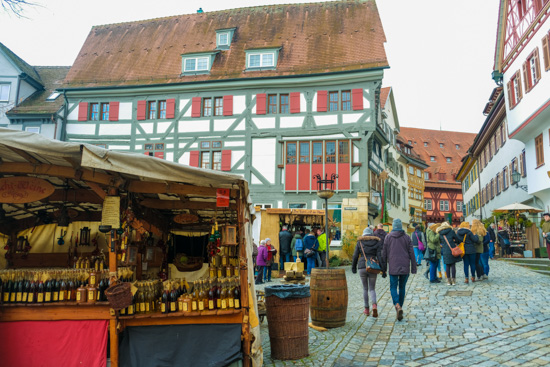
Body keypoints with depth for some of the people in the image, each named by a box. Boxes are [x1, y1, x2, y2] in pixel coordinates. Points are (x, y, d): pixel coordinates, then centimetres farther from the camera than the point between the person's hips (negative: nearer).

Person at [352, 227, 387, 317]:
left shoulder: (360, 242, 4)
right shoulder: (377, 242, 4)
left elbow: (355, 256, 4)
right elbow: (380, 257, -5)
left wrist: (353, 267, 17)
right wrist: (383, 270, -4)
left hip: (362, 267, 0)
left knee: (365, 288, 17)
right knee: (372, 289, 11)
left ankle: (366, 309, 19)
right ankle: (374, 305, -17)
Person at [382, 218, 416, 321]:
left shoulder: (388, 237, 0)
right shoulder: (407, 237, 2)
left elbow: (384, 253, 2)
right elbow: (412, 254, 1)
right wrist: (414, 268, 6)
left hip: (393, 267, -1)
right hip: (405, 267, 2)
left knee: (393, 288, 4)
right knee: (402, 287, 15)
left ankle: (397, 306, -20)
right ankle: (400, 308, 21)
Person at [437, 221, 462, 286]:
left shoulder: (440, 234, 5)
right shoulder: (451, 231, -2)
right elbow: (458, 239, 3)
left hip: (445, 252, 2)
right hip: (452, 250, -2)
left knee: (447, 266, 9)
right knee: (453, 265, 5)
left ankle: (448, 281, 9)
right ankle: (453, 281, 5)